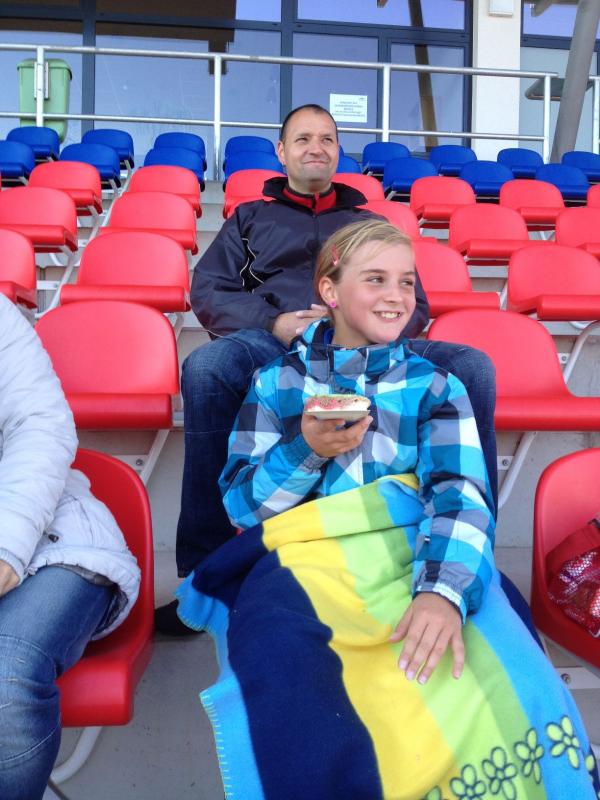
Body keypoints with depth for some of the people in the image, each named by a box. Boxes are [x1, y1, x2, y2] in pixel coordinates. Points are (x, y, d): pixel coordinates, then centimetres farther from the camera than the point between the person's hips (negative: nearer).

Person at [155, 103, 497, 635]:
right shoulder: (250, 218, 30)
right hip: (272, 345, -1)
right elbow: (207, 292, 15)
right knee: (207, 366, -36)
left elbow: (415, 306, 21)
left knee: (472, 367, -27)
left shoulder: (371, 224, 32)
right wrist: (274, 323, -6)